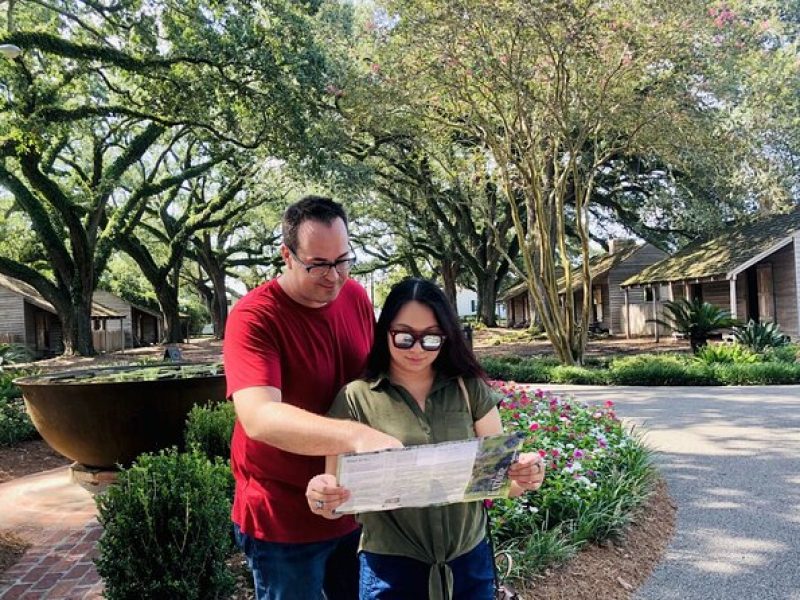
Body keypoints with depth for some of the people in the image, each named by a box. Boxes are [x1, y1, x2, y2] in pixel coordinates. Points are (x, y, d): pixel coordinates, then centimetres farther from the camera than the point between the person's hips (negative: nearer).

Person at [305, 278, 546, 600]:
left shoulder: (470, 389, -3)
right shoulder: (355, 399, -9)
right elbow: (339, 489, -7)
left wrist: (521, 477, -21)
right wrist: (323, 497, -29)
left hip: (471, 560, 2)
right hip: (390, 568, -2)